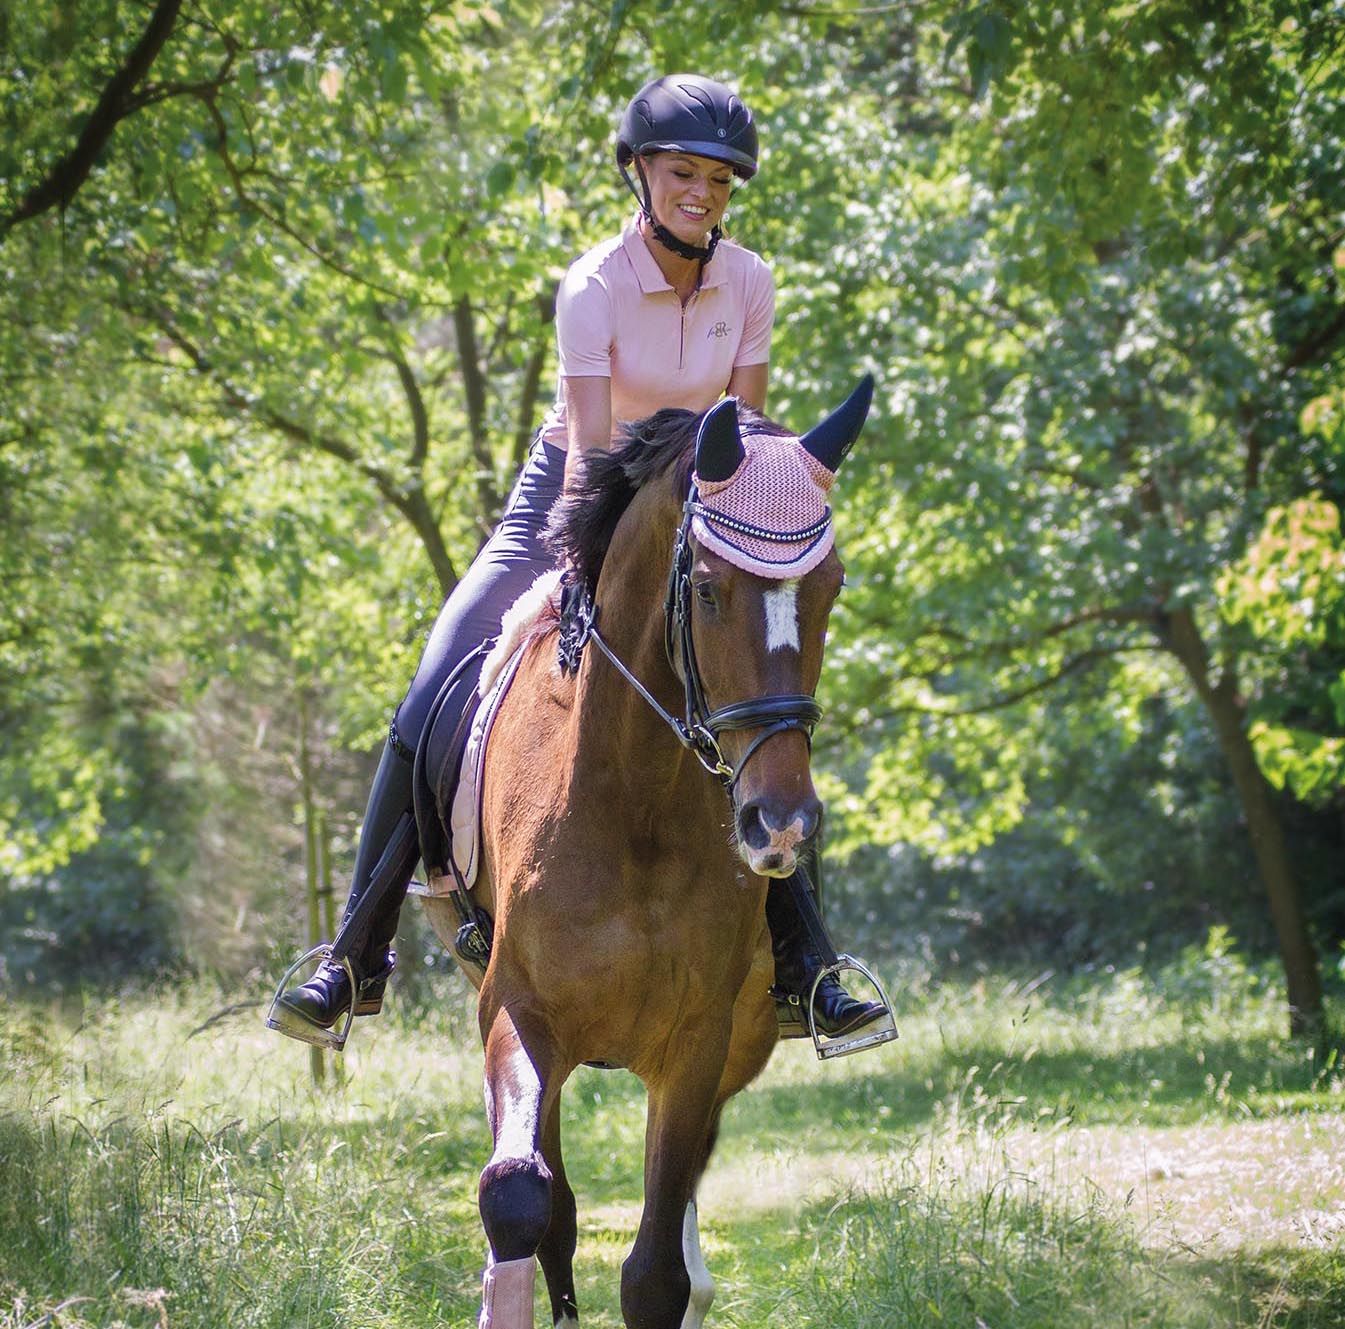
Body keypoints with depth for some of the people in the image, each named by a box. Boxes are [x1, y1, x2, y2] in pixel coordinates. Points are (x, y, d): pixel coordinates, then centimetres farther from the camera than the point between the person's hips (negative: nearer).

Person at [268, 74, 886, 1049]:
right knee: (431, 708, -15)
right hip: (575, 495, -3)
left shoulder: (749, 282, -10)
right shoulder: (594, 286, -21)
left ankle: (799, 968, -4)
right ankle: (360, 959, -8)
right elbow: (589, 449, -29)